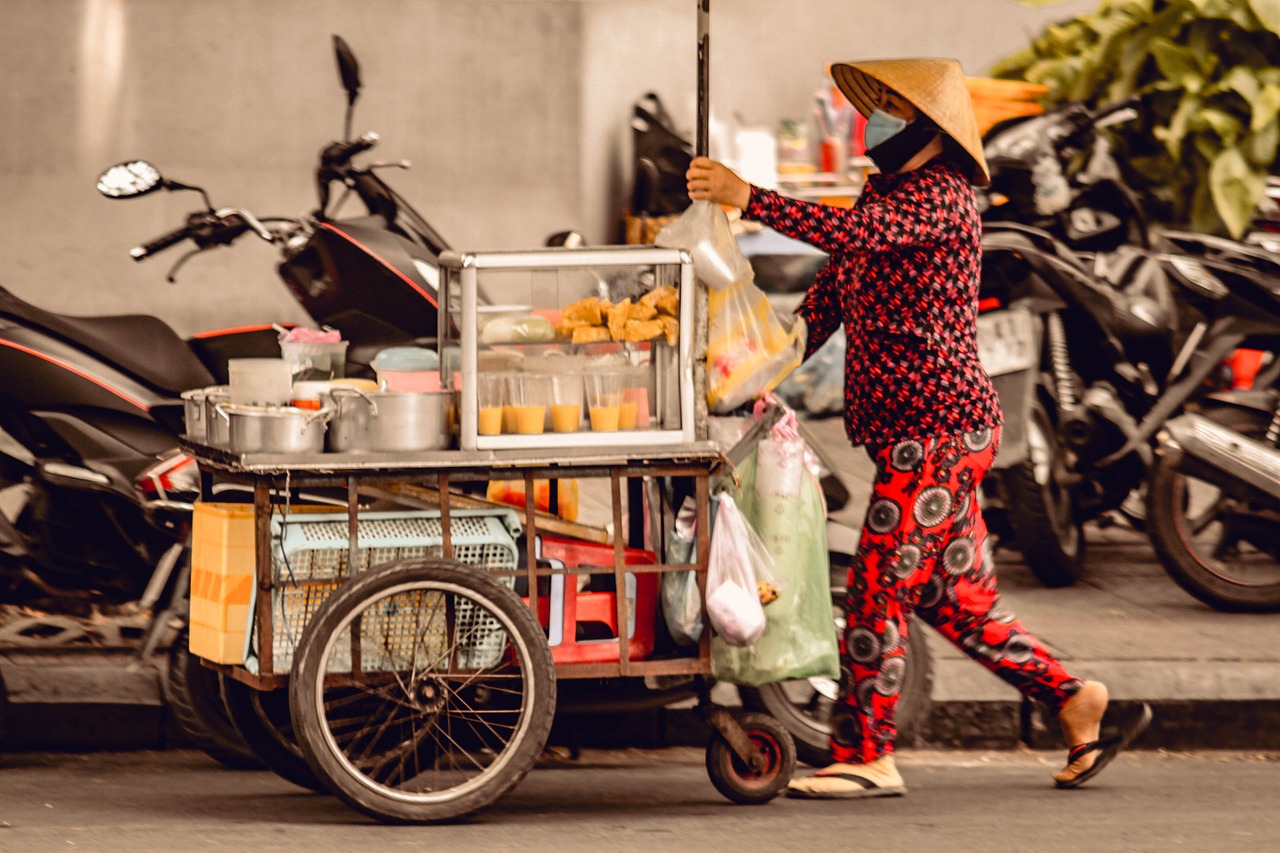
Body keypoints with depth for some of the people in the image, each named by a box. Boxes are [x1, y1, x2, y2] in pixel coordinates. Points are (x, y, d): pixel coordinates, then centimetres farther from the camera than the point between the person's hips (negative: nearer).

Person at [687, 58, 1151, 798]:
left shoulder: (942, 195, -11)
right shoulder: (883, 190, 18)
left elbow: (853, 235, -28)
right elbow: (830, 294, 20)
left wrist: (749, 199, -29)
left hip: (938, 427, -10)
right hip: (909, 430, 10)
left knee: (880, 586, -9)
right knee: (956, 598, 11)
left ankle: (866, 757, -4)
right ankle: (1077, 703, 20)